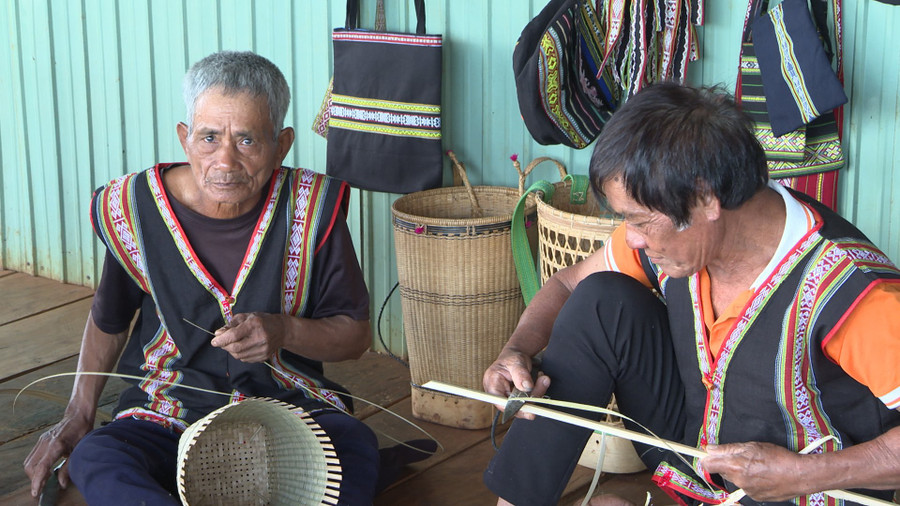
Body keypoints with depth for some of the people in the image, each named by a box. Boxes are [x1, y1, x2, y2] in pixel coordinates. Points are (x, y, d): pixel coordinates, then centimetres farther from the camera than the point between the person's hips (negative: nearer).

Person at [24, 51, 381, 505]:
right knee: (93, 460, -31)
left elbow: (355, 334, 0)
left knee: (356, 447, -33)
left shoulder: (312, 209, -10)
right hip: (171, 411, 1)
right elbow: (109, 318, 14)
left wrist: (284, 331, -19)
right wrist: (78, 415, 11)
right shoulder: (136, 209, -7)